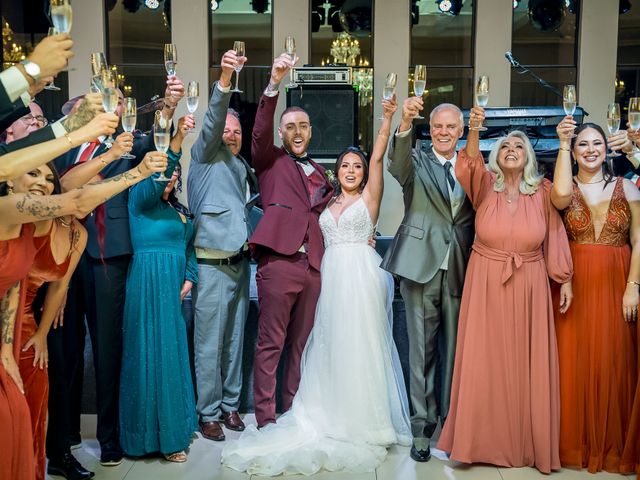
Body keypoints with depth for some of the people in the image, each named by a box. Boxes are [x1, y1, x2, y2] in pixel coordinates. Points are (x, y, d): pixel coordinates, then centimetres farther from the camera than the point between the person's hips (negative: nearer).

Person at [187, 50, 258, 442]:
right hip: (213, 265, -6)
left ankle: (230, 405, 24)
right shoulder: (206, 155, 0)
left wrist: (253, 238, 10)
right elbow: (213, 120, -17)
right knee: (209, 344, -1)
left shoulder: (244, 167, 19)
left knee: (235, 341, 12)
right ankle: (208, 413, 10)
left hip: (240, 263, 6)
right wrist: (225, 80, -32)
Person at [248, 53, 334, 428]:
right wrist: (274, 84, -23)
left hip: (313, 266, 5)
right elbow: (260, 131, -12)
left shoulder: (319, 172, 23)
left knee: (301, 345, 10)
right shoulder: (271, 161, 7)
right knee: (271, 345, -3)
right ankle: (266, 420, 4)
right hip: (279, 262, -5)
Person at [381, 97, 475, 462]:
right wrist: (405, 123, -38)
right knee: (423, 349, 3)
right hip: (422, 267, -2)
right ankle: (423, 426, 13)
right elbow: (397, 163, -19)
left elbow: (476, 218, 10)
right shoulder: (416, 162, 5)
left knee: (454, 347, 8)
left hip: (459, 270, 2)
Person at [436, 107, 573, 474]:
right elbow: (472, 164, -19)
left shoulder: (542, 191, 2)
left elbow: (555, 238, 3)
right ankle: (485, 440, 14)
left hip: (529, 288, 1)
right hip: (486, 285, 0)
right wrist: (474, 130, -36)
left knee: (528, 366, 5)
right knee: (485, 364, 1)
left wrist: (564, 281, 1)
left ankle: (530, 442, 19)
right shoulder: (486, 186, 1)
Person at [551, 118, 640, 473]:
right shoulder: (565, 187, 5)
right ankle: (575, 443, 14)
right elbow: (560, 196, -21)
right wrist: (562, 145, -15)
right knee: (575, 361, 1)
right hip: (575, 285, -1)